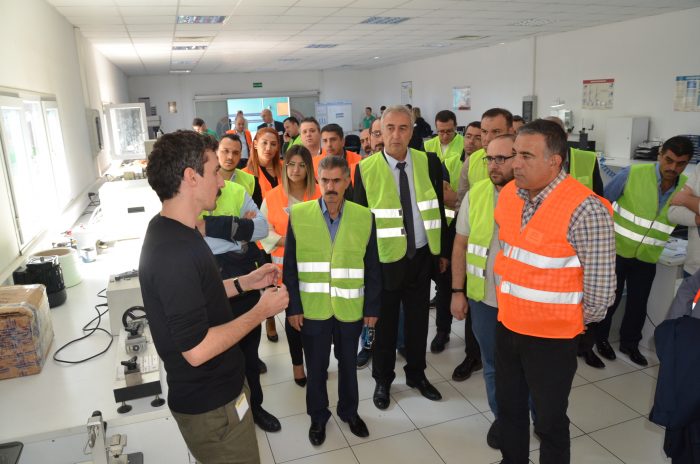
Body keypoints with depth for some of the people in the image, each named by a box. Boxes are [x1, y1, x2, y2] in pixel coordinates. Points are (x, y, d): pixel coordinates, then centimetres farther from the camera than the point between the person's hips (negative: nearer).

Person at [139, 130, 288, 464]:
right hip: (211, 405, -9)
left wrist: (245, 283, 6)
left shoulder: (171, 232, 1)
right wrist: (262, 311, -20)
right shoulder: (175, 250, -31)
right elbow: (196, 349, -30)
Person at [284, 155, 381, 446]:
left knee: (348, 363, 19)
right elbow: (290, 267, -4)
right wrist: (293, 307, -6)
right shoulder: (298, 214, -6)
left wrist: (372, 307, -1)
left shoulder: (364, 217, -4)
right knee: (316, 366, 15)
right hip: (312, 308, -1)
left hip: (351, 308, 1)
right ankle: (318, 416, 38)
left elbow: (372, 268, 0)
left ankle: (349, 411, 42)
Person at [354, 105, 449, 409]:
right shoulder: (366, 169, -10)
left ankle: (416, 375, 39)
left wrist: (443, 251, 7)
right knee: (385, 323, 14)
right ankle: (382, 380, 35)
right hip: (385, 259, -2)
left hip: (422, 256, 3)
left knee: (418, 320, 17)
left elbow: (438, 210, 5)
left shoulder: (429, 163, -2)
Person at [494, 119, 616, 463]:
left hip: (551, 337, -6)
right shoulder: (508, 194, 0)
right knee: (508, 408, 23)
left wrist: (574, 323, -2)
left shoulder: (585, 210, -23)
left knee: (550, 421, 14)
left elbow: (600, 287, -16)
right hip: (507, 325, 7)